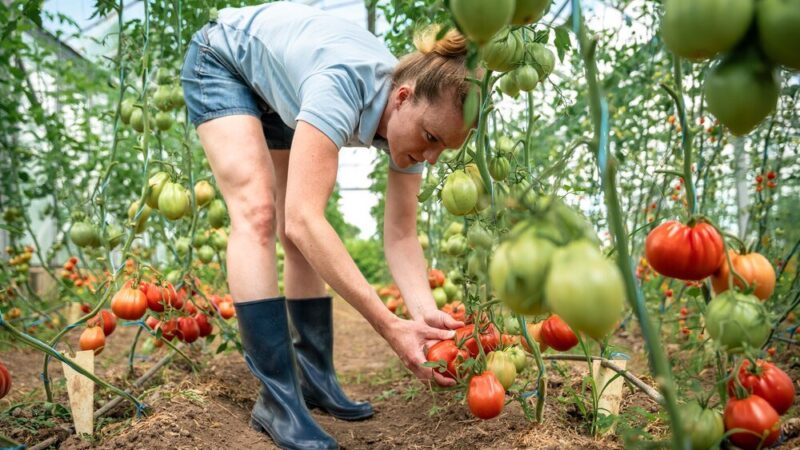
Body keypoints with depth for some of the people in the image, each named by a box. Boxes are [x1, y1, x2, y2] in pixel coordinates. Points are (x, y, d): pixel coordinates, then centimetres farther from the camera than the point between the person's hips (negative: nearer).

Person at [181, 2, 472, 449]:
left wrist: (426, 311, -37)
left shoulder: (412, 118, -22)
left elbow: (401, 235, -20)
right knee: (258, 213, -24)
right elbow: (303, 218, -51)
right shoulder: (343, 84, -43)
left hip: (277, 88, 6)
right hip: (223, 59, -6)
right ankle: (278, 400, -21)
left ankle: (315, 381, 6)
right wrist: (391, 326, -53)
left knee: (302, 239, -3)